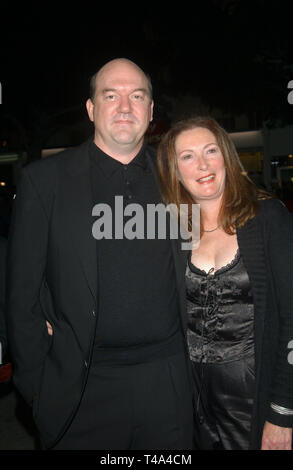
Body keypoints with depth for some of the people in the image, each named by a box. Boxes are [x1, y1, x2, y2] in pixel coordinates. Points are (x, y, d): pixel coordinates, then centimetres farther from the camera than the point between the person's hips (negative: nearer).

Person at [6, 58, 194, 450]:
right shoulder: (44, 179, -5)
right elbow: (23, 293, -4)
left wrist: (197, 361, 6)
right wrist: (38, 384, -4)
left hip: (167, 381, 3)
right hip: (82, 388, -2)